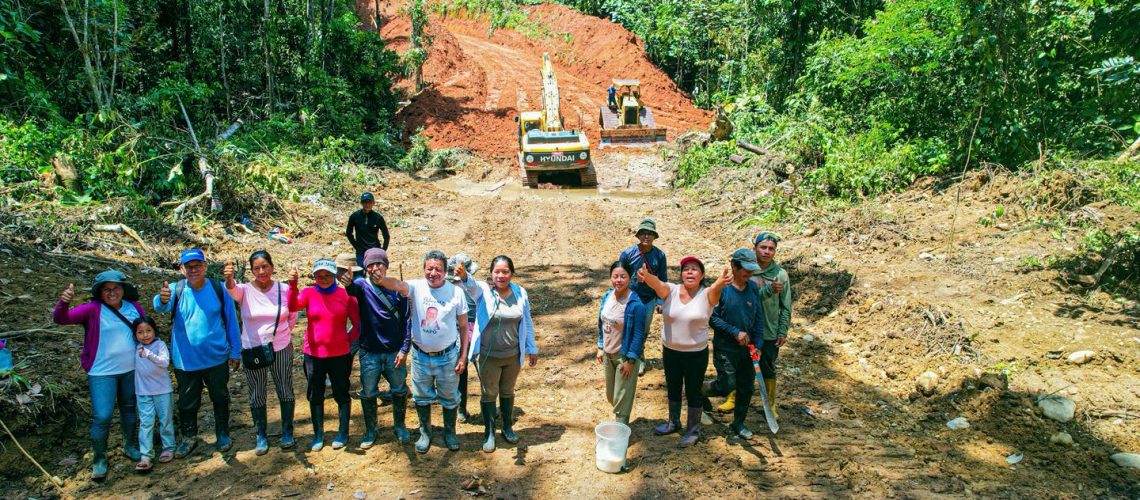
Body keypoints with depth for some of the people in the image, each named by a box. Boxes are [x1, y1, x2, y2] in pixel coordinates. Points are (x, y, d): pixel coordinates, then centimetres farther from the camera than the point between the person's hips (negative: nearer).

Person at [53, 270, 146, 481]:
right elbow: (60, 319, -22)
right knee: (102, 417, -7)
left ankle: (131, 446, 38)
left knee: (130, 410, 19)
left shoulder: (134, 307, -2)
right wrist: (64, 302, -43)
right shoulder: (93, 309, -13)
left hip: (131, 370, 4)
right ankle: (99, 459, 11)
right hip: (102, 373, -4)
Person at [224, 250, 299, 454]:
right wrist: (229, 278, -56)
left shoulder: (284, 290, -5)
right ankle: (261, 436, 25)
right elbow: (233, 290, -35)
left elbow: (292, 317, 9)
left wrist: (281, 332, 0)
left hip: (281, 349, 1)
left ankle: (287, 432, 28)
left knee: (286, 392, 10)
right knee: (257, 396, 9)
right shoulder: (245, 290, -10)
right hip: (253, 351, -1)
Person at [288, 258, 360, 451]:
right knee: (315, 395, 12)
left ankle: (343, 433, 24)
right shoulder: (309, 293, -2)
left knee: (341, 394, 9)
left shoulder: (346, 295, -5)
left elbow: (358, 323, 2)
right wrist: (293, 285, -38)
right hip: (313, 354, 2)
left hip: (339, 354, -2)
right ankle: (318, 435, 26)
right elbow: (293, 306, -23)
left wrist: (348, 339, -5)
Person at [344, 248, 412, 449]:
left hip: (394, 352, 0)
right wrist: (347, 280, -55)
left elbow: (406, 320, 0)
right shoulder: (363, 286, -4)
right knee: (368, 394, 10)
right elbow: (352, 287, -30)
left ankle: (399, 427, 32)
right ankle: (370, 431, 27)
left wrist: (404, 349, -7)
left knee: (399, 391, 11)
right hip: (369, 353, 0)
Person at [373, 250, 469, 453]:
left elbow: (463, 326, -4)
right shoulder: (416, 287, -11)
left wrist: (463, 356, -5)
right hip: (420, 356, 1)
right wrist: (380, 279, -57)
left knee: (449, 398, 15)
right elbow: (397, 285, -34)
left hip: (448, 356, -1)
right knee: (422, 398, 18)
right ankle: (425, 433, 38)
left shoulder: (456, 292, -10)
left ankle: (450, 433, 37)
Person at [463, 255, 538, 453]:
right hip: (488, 356, -2)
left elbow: (527, 323, 5)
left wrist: (532, 349, 9)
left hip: (513, 355, 2)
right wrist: (463, 275, -59)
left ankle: (508, 427, 39)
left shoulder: (521, 293, -4)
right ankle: (489, 433, 29)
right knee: (488, 394, 11)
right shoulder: (483, 290, -12)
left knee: (508, 392, 20)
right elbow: (471, 284, -36)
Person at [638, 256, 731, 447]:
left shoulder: (706, 295, -14)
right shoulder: (671, 290, -9)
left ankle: (693, 430, 34)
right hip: (670, 351, 3)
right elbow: (657, 284, -30)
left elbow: (715, 288, -38)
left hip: (696, 353, -3)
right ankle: (673, 422, 46)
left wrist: (722, 281, -63)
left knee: (694, 392, 12)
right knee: (673, 388, 23)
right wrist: (646, 275, -55)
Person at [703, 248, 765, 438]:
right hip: (725, 349, -6)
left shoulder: (753, 288, 2)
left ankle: (738, 424, 32)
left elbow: (759, 318, 6)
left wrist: (758, 344, -2)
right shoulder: (721, 288, -15)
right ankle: (701, 389, 24)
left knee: (746, 388, 12)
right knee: (727, 386, -7)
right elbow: (712, 317, -15)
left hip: (747, 349, 6)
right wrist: (735, 332, -18)